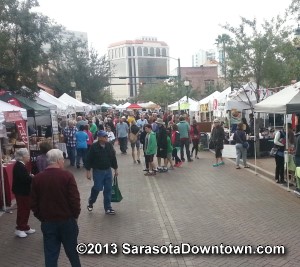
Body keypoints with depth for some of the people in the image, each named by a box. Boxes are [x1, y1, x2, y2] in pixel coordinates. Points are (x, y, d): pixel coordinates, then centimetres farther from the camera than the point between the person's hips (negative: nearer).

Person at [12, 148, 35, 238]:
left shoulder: (20, 165, 10)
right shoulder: (19, 166, -22)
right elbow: (24, 179, -31)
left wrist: (30, 176, -3)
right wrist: (33, 177, -17)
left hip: (23, 191, 10)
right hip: (21, 192, -10)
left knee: (26, 209, 17)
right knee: (22, 209, 0)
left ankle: (24, 227, 28)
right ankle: (19, 229, 12)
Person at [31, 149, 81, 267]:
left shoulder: (37, 178, -3)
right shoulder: (67, 175, -14)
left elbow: (33, 203, 2)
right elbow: (75, 199, -15)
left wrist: (41, 217, 14)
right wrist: (75, 215, 1)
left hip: (47, 222, 2)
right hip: (67, 220, -2)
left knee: (50, 254, 11)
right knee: (72, 250, 17)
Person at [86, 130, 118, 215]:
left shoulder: (109, 145, 3)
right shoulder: (94, 147, -11)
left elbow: (113, 158, 11)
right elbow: (89, 159, -9)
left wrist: (115, 169, 13)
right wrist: (88, 171, -10)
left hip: (108, 170, 4)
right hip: (98, 171, -4)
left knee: (108, 189, 5)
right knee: (97, 188, -5)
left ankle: (108, 208, 15)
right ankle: (91, 202, 25)